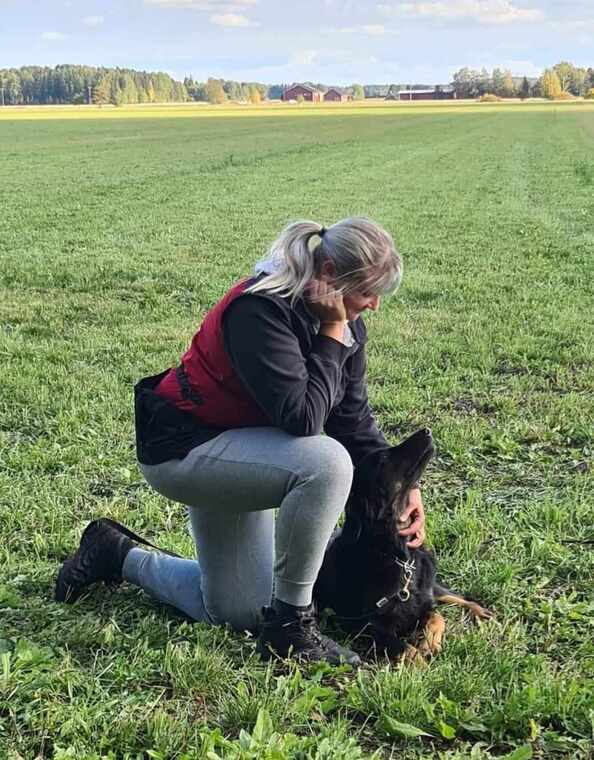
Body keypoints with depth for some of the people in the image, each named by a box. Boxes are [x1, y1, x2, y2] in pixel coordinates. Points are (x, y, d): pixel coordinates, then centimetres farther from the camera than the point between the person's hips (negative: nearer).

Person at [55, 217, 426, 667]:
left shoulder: (346, 323, -2)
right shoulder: (261, 311, -28)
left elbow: (355, 422, 1)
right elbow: (302, 418, -34)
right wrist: (332, 334, -27)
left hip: (235, 450, 9)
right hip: (183, 447, -9)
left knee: (238, 611, 14)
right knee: (326, 463, -33)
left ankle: (120, 555, 32)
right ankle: (288, 627, -17)